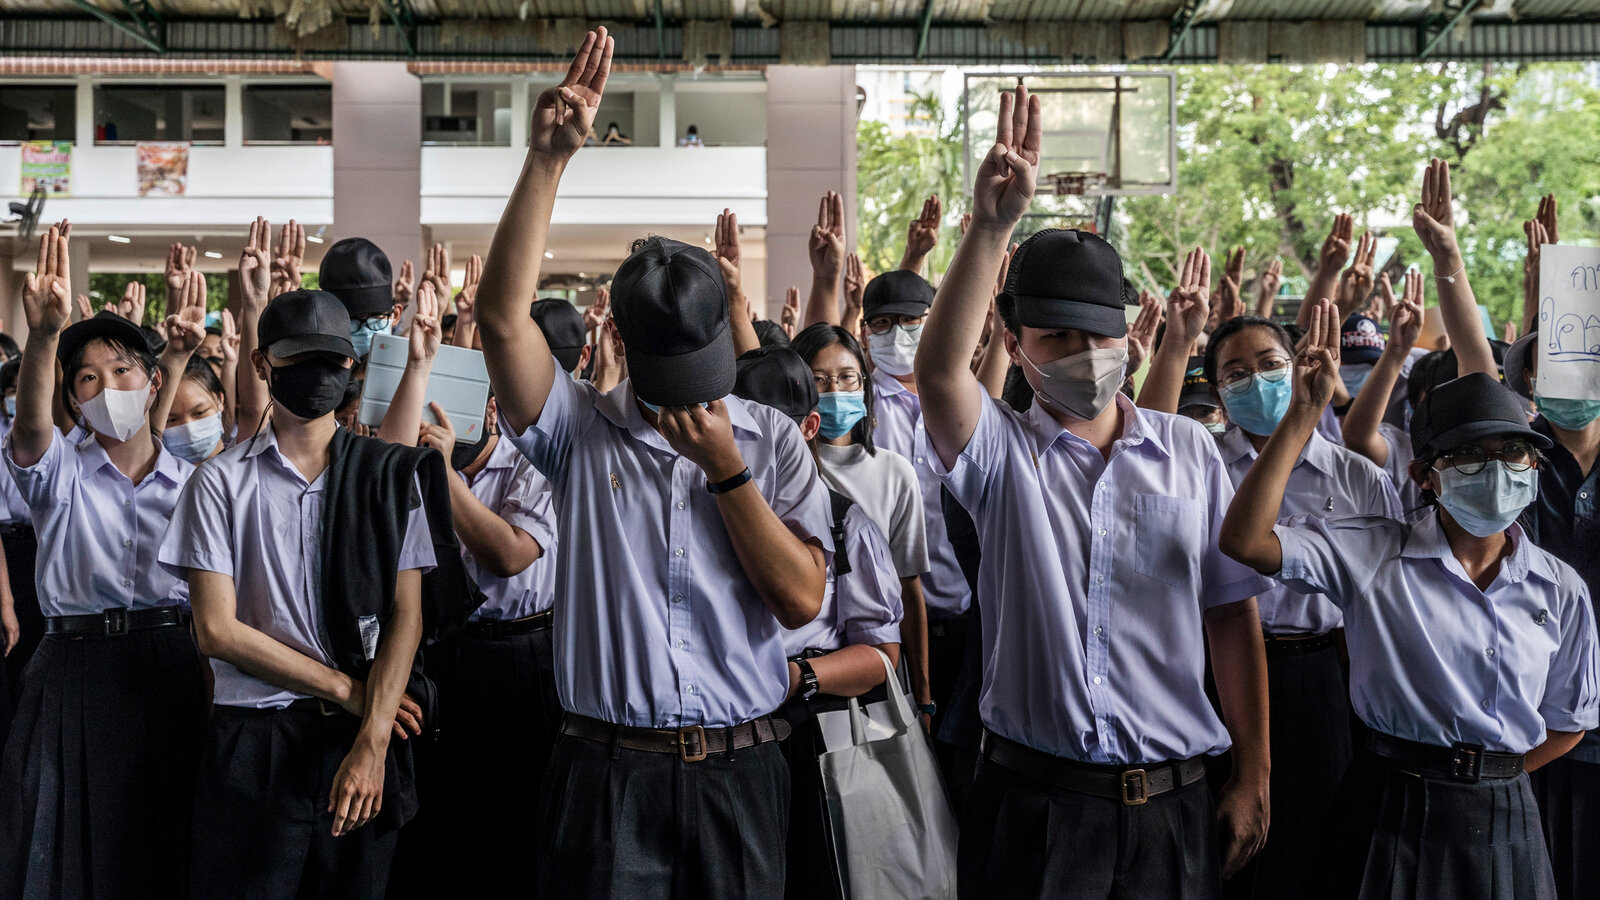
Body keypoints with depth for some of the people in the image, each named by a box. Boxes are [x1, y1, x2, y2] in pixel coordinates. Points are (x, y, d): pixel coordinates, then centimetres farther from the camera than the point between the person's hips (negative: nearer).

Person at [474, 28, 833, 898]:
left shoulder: (773, 440, 3)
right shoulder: (581, 428, 1)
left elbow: (802, 598, -5)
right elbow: (502, 316, -14)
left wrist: (725, 467, -12)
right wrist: (547, 158, -20)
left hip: (738, 772, 1)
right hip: (606, 771, -1)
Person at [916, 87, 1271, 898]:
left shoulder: (1188, 450, 6)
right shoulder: (1002, 454, -1)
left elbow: (1232, 613, 6)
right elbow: (939, 372, -23)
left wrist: (1252, 778, 4)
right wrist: (990, 225, -33)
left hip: (1172, 805, 2)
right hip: (1035, 802, -2)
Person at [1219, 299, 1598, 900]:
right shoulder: (1372, 555, -6)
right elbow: (1245, 540, -21)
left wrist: (1492, 778, 4)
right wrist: (1304, 414, -24)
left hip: (1503, 822, 3)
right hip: (1391, 811, -2)